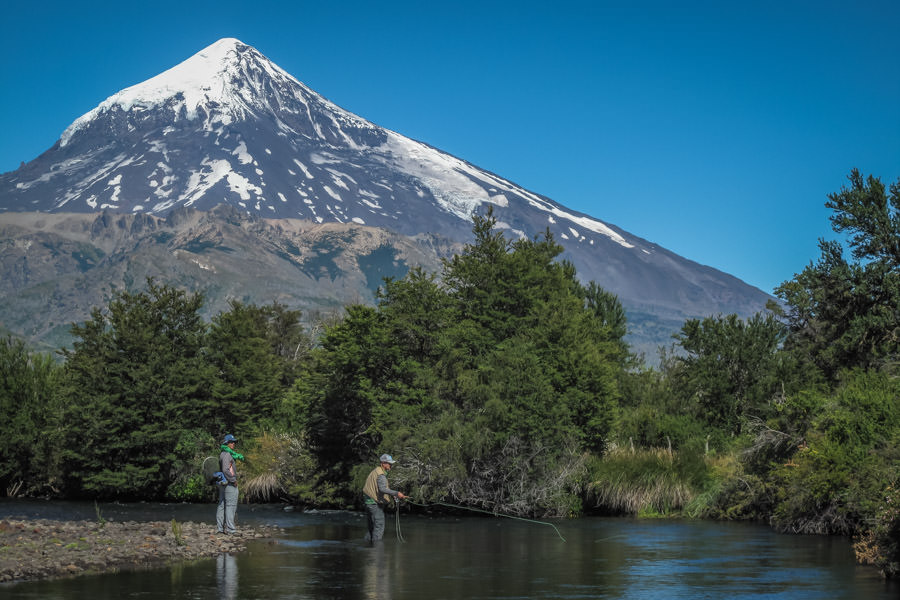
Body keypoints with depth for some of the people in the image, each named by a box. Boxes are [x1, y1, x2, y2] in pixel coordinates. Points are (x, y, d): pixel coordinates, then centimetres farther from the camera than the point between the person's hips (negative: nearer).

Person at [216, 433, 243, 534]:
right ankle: (230, 528, -10)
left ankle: (219, 527, 14)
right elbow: (226, 470, -25)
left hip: (223, 484, 11)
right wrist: (234, 480, -18)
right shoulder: (226, 454, -16)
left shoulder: (223, 454, 16)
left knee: (222, 505, 11)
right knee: (231, 505, -8)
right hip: (229, 484, -10)